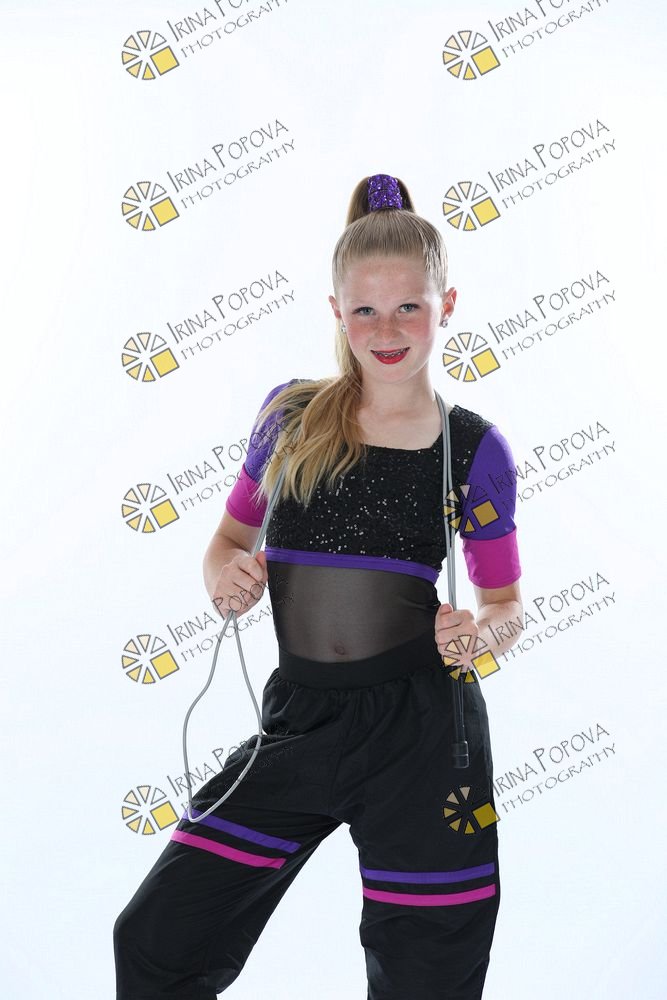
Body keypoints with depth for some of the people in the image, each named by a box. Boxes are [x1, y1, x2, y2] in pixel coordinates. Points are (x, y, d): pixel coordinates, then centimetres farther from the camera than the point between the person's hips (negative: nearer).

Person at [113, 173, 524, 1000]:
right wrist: (224, 575, -8)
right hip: (299, 720, 2)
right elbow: (228, 537, 15)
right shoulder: (290, 414, 2)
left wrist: (480, 632, -16)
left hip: (421, 736, -2)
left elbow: (506, 605, 6)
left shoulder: (474, 450, -3)